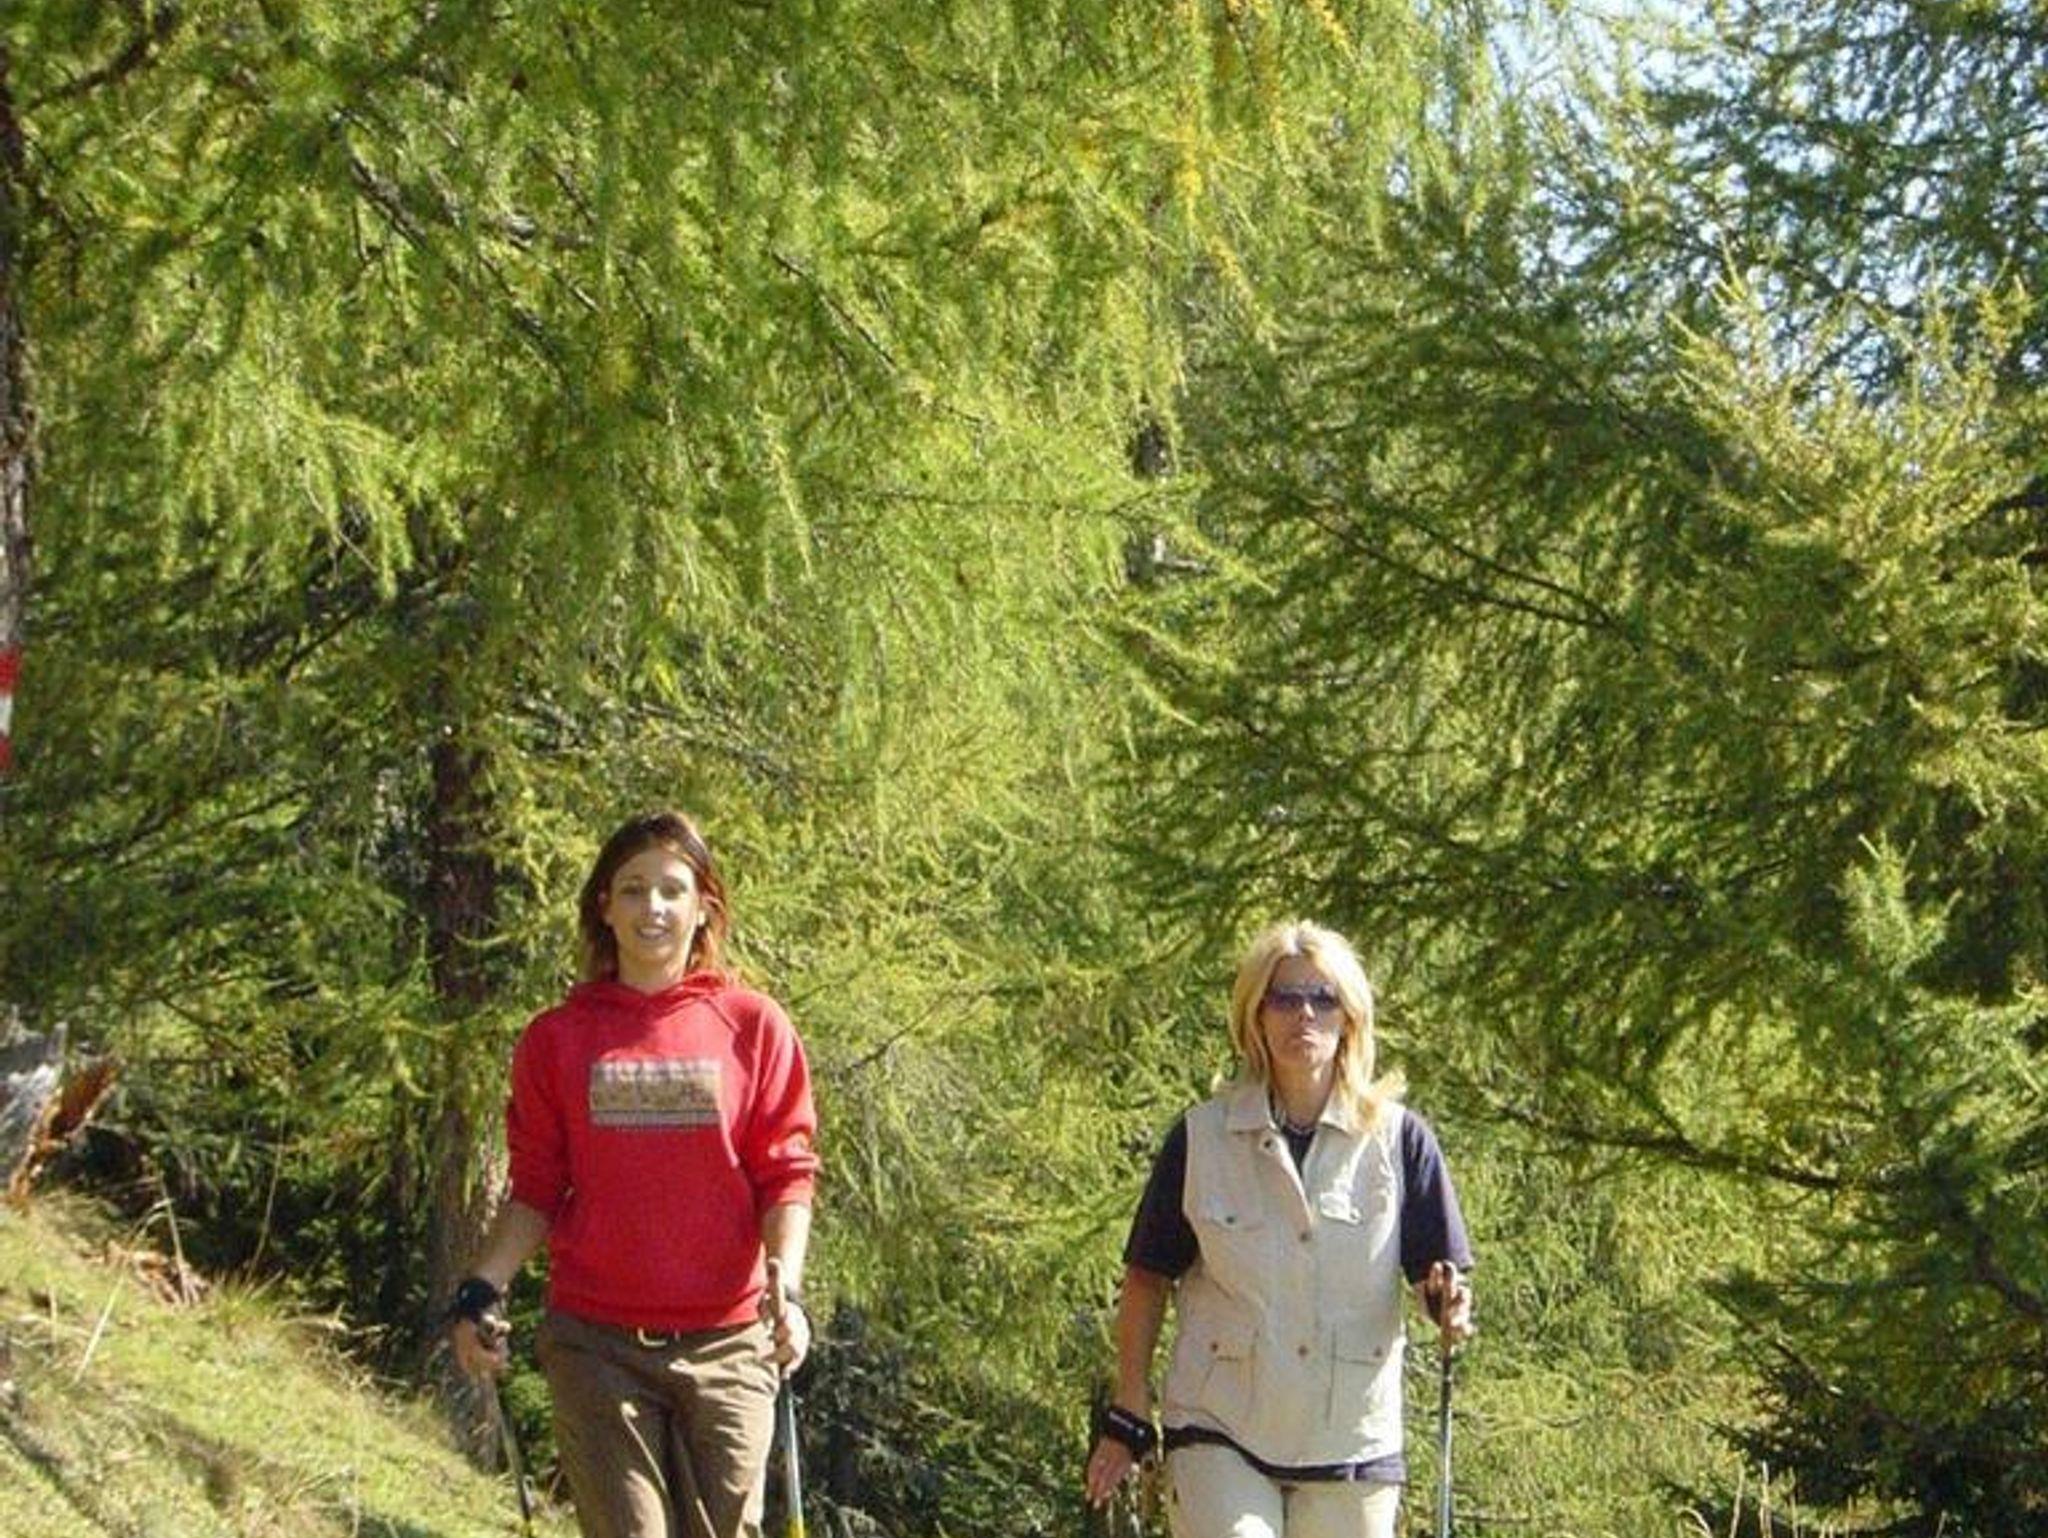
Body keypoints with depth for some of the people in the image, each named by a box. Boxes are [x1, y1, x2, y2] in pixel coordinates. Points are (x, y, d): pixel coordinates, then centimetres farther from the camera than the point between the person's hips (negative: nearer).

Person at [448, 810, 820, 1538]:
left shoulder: (754, 1026, 3)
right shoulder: (558, 1038, 6)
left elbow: (787, 1175, 1)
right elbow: (536, 1190, 9)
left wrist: (786, 1290, -14)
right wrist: (481, 1293, -3)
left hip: (726, 1341, 0)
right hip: (597, 1342, 0)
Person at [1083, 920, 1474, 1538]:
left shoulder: (1398, 1138, 0)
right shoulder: (1201, 1138, 0)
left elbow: (1437, 1270, 3)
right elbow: (1148, 1280, 7)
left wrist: (1449, 1302, -21)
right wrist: (1128, 1419, 5)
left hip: (1353, 1438, 1)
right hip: (1219, 1437, -1)